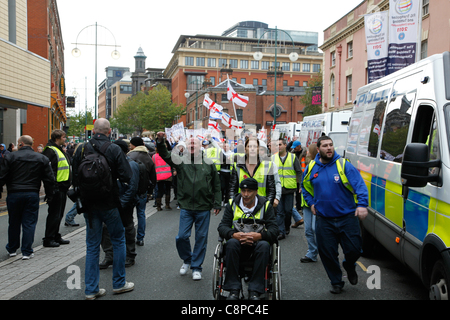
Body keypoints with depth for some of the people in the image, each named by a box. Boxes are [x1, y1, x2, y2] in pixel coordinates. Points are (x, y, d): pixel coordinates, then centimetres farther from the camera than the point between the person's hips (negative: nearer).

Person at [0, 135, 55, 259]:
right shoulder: (42, 159, 4)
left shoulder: (10, 157, -2)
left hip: (14, 194, 0)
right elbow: (49, 179, 4)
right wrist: (49, 195, 13)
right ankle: (27, 251, 5)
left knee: (14, 223, 14)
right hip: (32, 194, 1)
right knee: (29, 223, 5)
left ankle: (12, 249, 29)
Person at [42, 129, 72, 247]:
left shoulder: (60, 150, 19)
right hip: (56, 187, -10)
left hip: (62, 187, 10)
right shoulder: (50, 150, -13)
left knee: (59, 214, 16)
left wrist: (68, 183, 22)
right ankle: (48, 239, 5)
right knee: (54, 214, -4)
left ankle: (56, 237, 25)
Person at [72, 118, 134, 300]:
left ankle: (91, 289, 16)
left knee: (92, 245, 11)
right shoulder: (114, 149, -12)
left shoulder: (82, 149, -1)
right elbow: (126, 177, -15)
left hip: (89, 204, 4)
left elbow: (75, 177, 7)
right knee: (118, 240, 13)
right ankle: (119, 283, 21)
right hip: (109, 204, -3)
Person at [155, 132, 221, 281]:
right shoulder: (181, 161, 4)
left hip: (203, 208, 0)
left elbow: (216, 186, 9)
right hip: (186, 208, 0)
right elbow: (165, 155, -8)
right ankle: (187, 260, 28)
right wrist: (160, 142, -26)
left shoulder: (209, 165, 5)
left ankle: (196, 267, 21)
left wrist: (217, 204, 5)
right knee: (182, 237, 0)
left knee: (201, 238, 6)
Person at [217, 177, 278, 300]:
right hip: (238, 245, 1)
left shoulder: (265, 205, 4)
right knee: (231, 243, -33)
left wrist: (259, 236, -24)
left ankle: (254, 291, -27)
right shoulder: (232, 204, 6)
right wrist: (233, 234, -24)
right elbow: (222, 227, -2)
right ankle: (233, 290, -25)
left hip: (257, 243, 0)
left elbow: (274, 230, -4)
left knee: (264, 245, -34)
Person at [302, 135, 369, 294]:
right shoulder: (311, 168, 4)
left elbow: (360, 185, -14)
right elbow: (305, 187, 22)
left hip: (347, 217, -2)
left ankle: (349, 266, 39)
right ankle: (336, 282, 29)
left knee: (354, 249, 2)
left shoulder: (344, 165, -7)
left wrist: (362, 204, -28)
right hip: (324, 220, 2)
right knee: (327, 253, 7)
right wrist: (311, 203, 11)